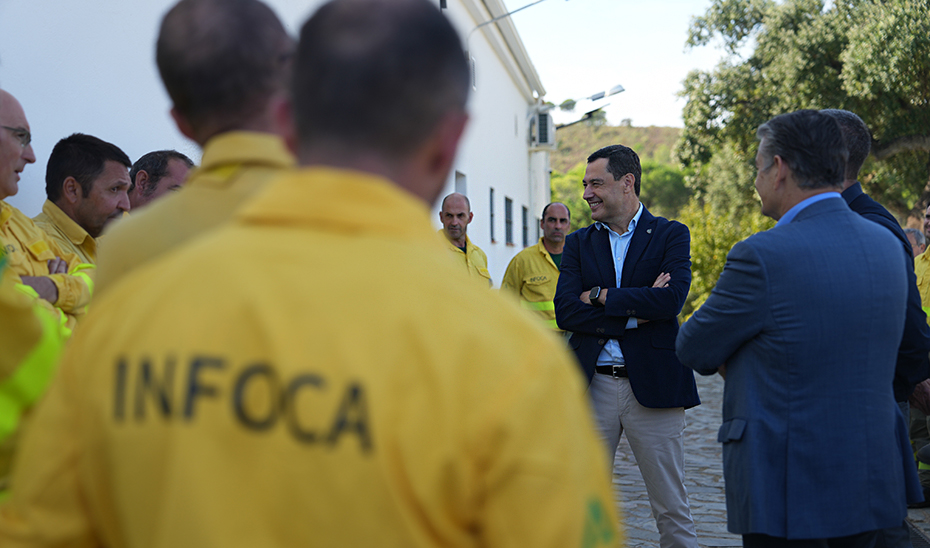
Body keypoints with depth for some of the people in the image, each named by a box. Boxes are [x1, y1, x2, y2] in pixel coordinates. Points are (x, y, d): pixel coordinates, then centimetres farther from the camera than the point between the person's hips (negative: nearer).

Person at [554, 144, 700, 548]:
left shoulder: (671, 235, 2)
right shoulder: (578, 243, 10)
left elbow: (671, 300, -15)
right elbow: (564, 312, -3)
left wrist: (599, 295, -8)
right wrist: (635, 314, -12)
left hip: (652, 385, -3)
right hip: (592, 385, 3)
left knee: (672, 510, 5)